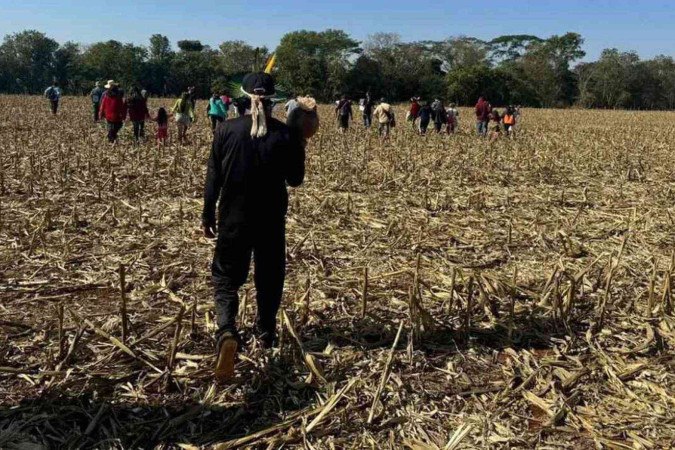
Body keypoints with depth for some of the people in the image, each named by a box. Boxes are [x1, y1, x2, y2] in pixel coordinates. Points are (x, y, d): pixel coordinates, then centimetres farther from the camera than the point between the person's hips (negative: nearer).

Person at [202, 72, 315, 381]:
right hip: (272, 220, 1)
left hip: (233, 219, -1)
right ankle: (266, 332, 31)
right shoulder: (286, 135, -7)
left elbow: (213, 178, -3)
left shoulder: (226, 131, -7)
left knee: (226, 276, 7)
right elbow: (295, 180, 0)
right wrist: (300, 147, 13)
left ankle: (226, 331, -16)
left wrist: (207, 215, 7)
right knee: (269, 277, 19)